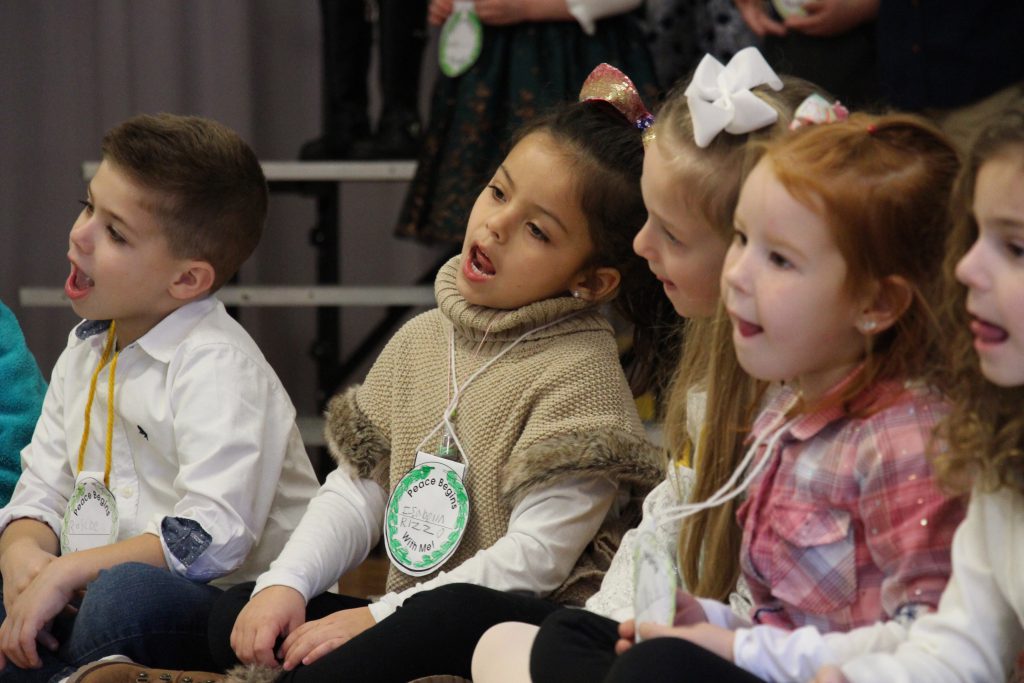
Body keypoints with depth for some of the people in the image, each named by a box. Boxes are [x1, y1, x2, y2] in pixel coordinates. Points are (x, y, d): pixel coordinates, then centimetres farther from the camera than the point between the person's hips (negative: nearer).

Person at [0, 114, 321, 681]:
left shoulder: (217, 365, -12)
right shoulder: (85, 351, 15)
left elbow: (212, 538, -24)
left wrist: (67, 572, -22)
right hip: (88, 598, 7)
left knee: (126, 591, -37)